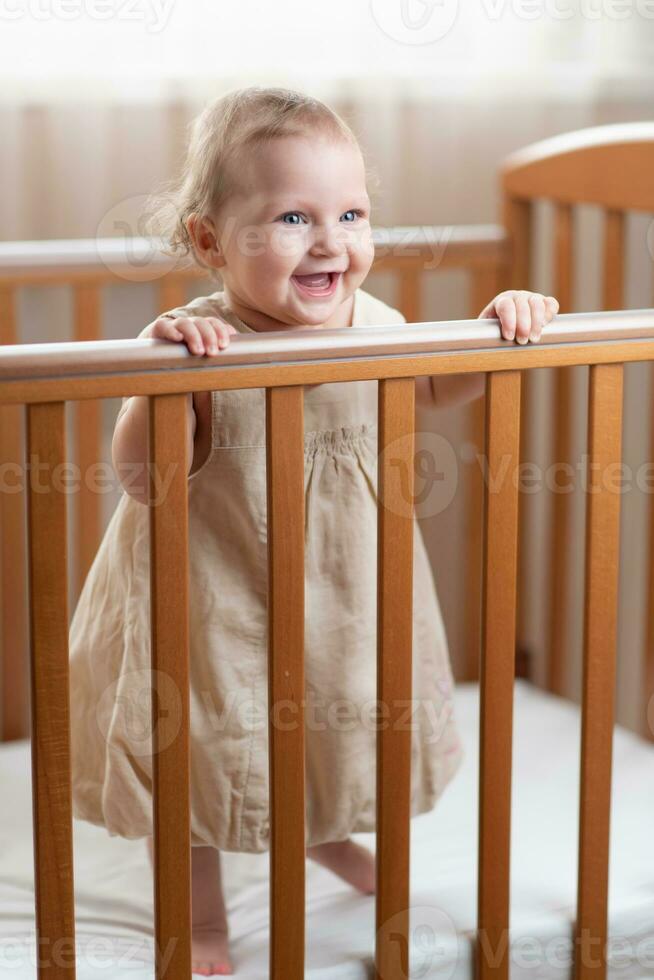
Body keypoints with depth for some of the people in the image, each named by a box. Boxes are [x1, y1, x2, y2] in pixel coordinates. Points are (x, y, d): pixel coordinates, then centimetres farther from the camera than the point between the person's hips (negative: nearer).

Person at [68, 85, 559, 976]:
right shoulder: (201, 347, -26)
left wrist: (501, 327, -5)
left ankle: (324, 834, 59)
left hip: (341, 595, 6)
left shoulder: (372, 322, -8)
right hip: (219, 602, -5)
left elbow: (437, 387, 12)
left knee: (337, 733, 27)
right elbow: (142, 476, -29)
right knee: (202, 761, 12)